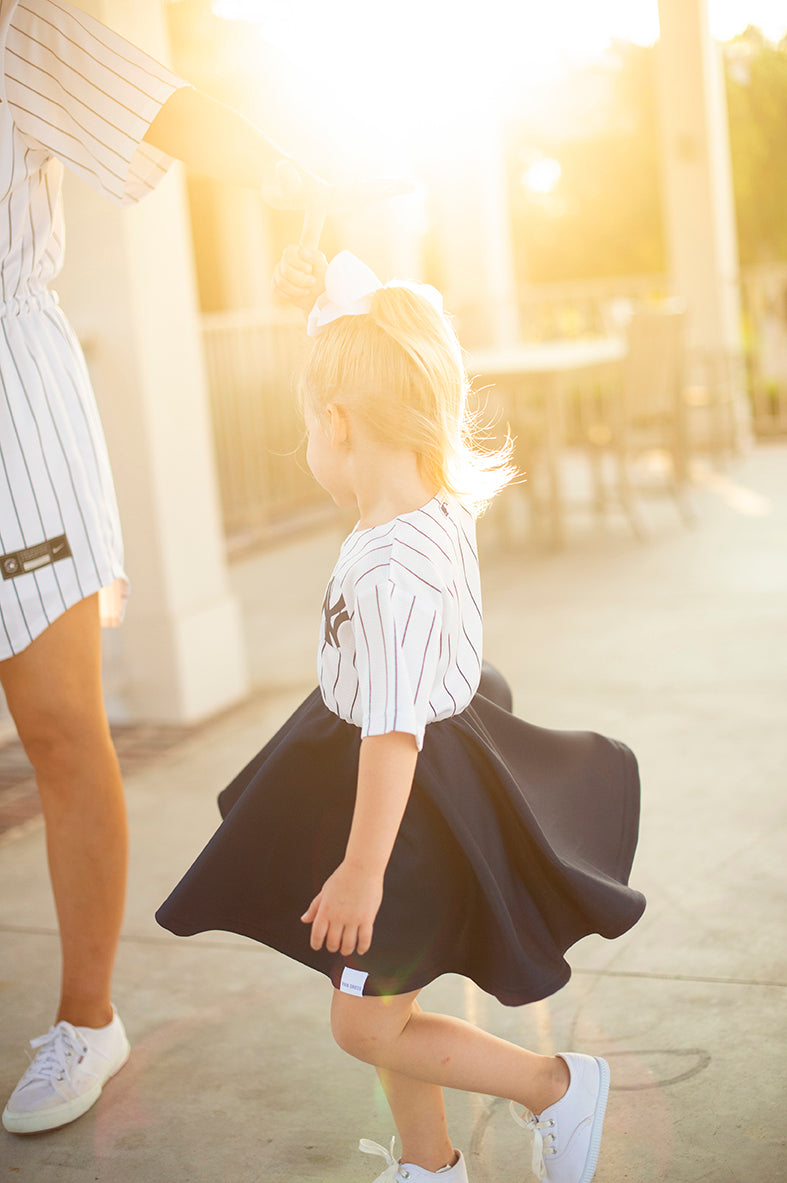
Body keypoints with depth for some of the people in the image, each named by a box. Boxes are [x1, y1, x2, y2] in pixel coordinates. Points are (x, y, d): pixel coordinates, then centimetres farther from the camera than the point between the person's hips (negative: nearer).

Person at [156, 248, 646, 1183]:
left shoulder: (394, 572, -31)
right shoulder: (442, 496, -5)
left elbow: (392, 733, -28)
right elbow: (399, 367, 13)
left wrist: (361, 867, -22)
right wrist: (336, 298, 17)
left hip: (415, 800, -10)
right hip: (440, 758, 10)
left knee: (367, 1026, 4)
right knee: (384, 1002, 21)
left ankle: (558, 1087, 18)